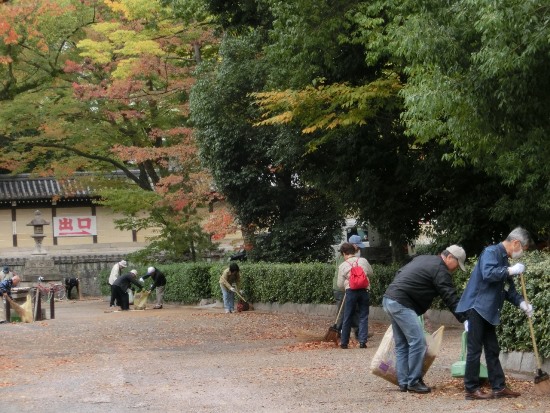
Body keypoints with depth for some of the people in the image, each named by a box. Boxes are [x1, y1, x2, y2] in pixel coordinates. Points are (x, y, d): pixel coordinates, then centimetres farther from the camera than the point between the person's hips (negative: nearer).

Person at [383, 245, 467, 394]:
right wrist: (464, 319, -13)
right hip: (401, 303, -10)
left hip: (389, 299, 10)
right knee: (417, 342, -9)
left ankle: (403, 382, 13)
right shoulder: (440, 270, -8)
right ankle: (413, 382, -6)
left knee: (402, 344, 12)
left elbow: (399, 273, 27)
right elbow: (451, 298, -13)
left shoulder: (423, 259, 21)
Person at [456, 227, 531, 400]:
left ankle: (498, 387, 15)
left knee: (492, 350, 11)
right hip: (476, 307, -10)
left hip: (488, 311, 10)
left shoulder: (504, 260, 17)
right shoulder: (491, 252, -11)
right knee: (475, 349, -5)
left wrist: (522, 303, 7)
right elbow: (488, 274, -29)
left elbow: (508, 289, 21)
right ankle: (471, 389, 0)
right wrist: (511, 270, -23)